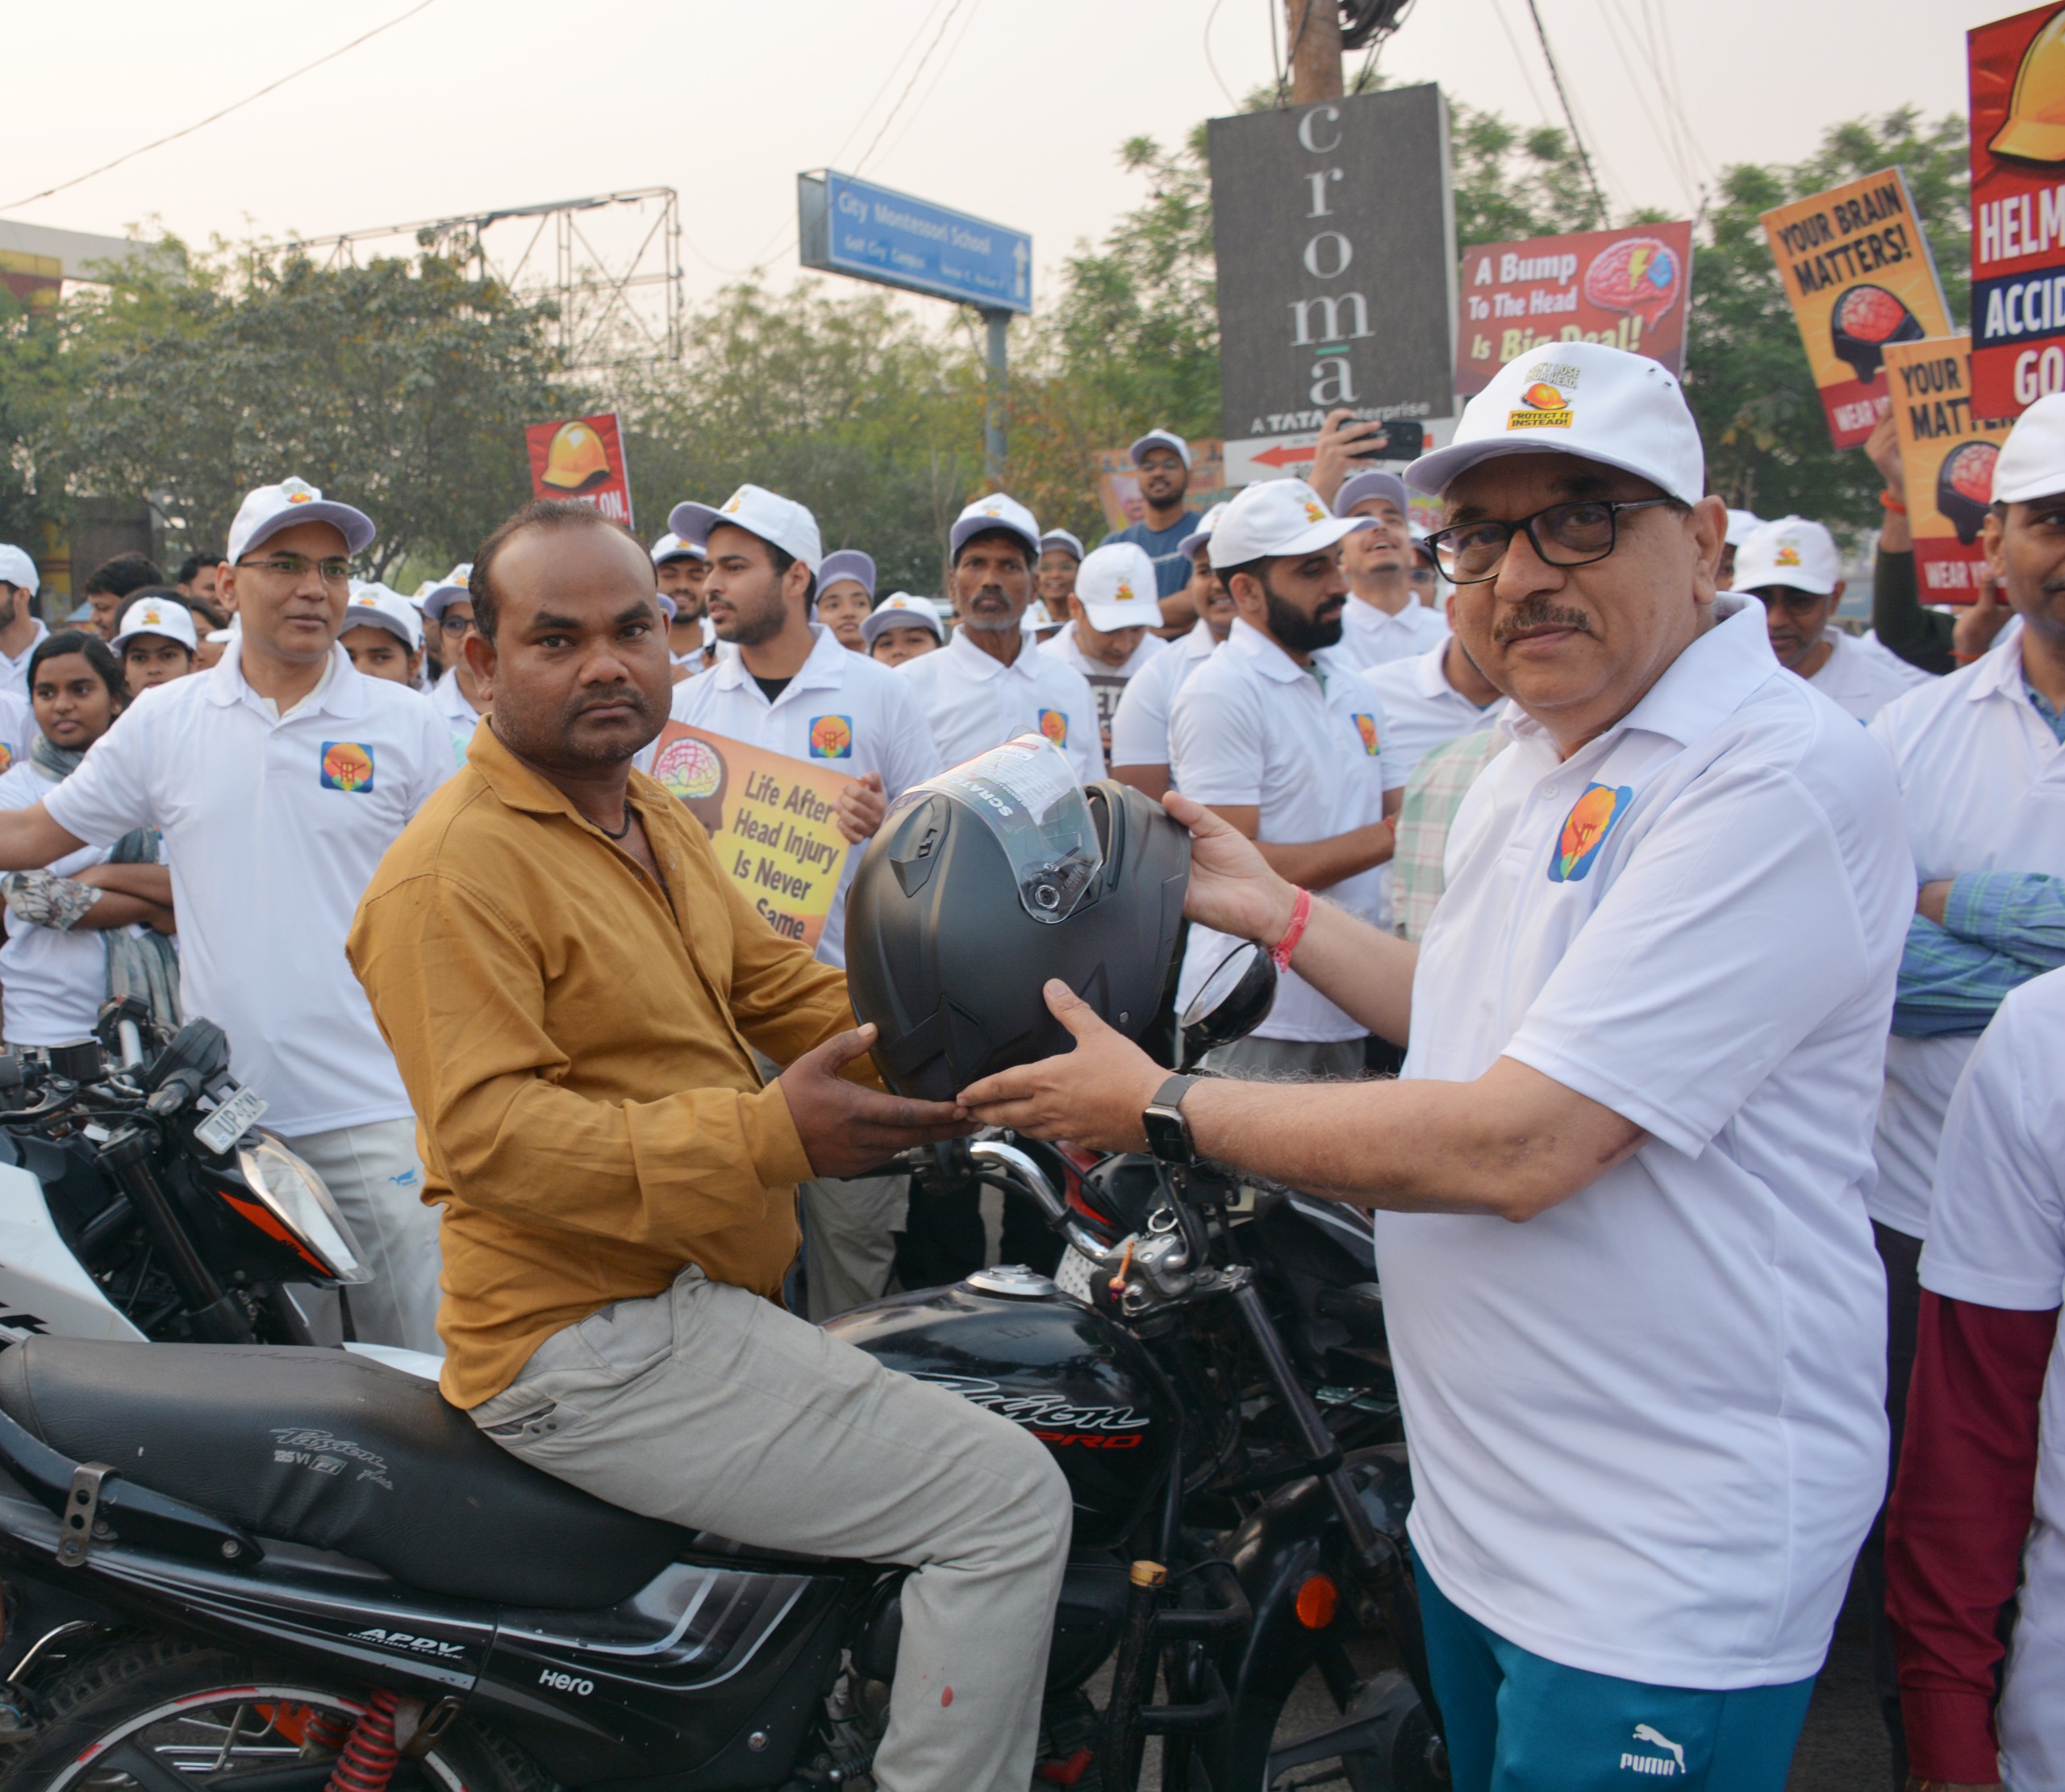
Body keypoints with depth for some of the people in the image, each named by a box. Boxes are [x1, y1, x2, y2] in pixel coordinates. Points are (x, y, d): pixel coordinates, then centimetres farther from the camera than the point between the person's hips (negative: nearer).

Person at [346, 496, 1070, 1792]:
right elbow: (486, 1132, -25)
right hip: (595, 1346, -10)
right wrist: (766, 1137, -33)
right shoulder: (453, 870, -17)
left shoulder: (654, 821, 14)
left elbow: (786, 988, 11)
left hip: (694, 1298, 10)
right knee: (1007, 1499, -14)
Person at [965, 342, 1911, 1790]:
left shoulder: (1783, 775, -23)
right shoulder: (1535, 765, 9)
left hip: (1659, 1561, -8)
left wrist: (1164, 1110, -20)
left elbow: (1518, 1145, -28)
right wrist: (1276, 909, 12)